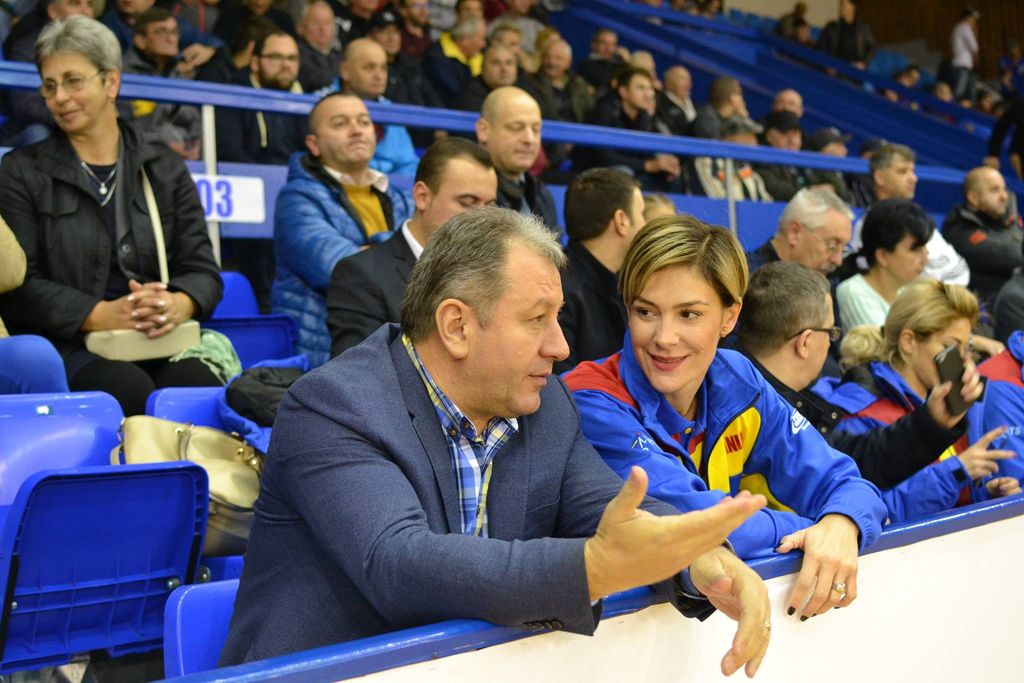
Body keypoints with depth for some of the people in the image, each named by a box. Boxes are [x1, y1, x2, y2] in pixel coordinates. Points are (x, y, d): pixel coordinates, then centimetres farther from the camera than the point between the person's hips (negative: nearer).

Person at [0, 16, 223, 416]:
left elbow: (202, 269, 9)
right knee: (131, 391, -35)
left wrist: (177, 305, -16)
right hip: (61, 347, -2)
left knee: (203, 386, -32)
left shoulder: (165, 169, 16)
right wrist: (103, 315, -18)